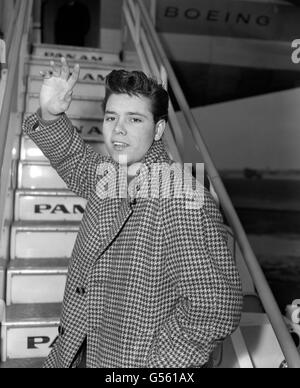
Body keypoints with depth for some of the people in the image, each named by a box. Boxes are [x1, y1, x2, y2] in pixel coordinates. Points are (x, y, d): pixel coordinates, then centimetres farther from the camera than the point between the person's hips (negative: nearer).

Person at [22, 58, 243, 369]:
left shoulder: (183, 202, -28)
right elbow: (73, 159, 17)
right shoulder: (106, 175, -4)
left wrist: (152, 365, -21)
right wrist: (50, 115, -3)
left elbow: (214, 309, -29)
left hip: (138, 364, -7)